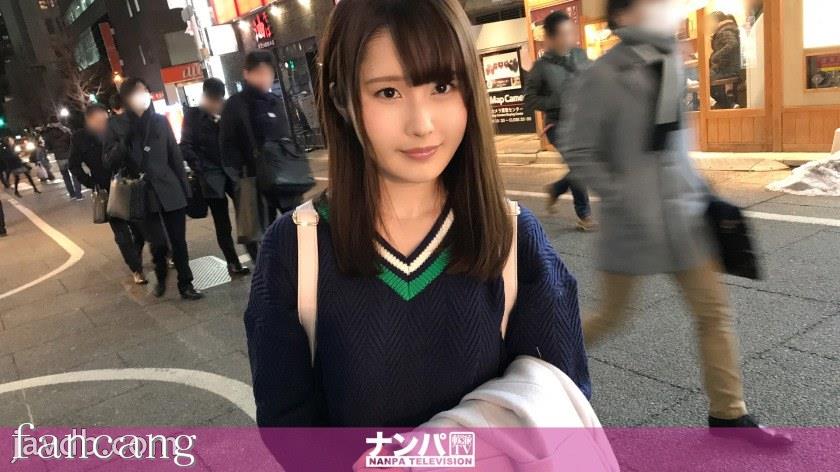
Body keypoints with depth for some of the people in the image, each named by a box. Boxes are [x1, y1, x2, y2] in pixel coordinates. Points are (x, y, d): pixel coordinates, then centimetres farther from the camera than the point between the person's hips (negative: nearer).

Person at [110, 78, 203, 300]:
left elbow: (175, 156, 6)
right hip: (143, 195, -1)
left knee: (178, 240, 1)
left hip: (170, 190, 1)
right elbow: (112, 162, -7)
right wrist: (123, 141, -24)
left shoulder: (160, 121, 4)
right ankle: (161, 278, 33)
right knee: (157, 243, 7)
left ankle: (185, 284, 13)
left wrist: (185, 188, 3)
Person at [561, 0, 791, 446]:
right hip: (631, 222, -6)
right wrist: (625, 199, -17)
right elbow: (579, 154, -13)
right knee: (611, 316, 8)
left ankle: (728, 413, 22)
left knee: (715, 311, 8)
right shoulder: (602, 76, -15)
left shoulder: (670, 62, 6)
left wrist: (697, 187, 14)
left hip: (683, 214, 6)